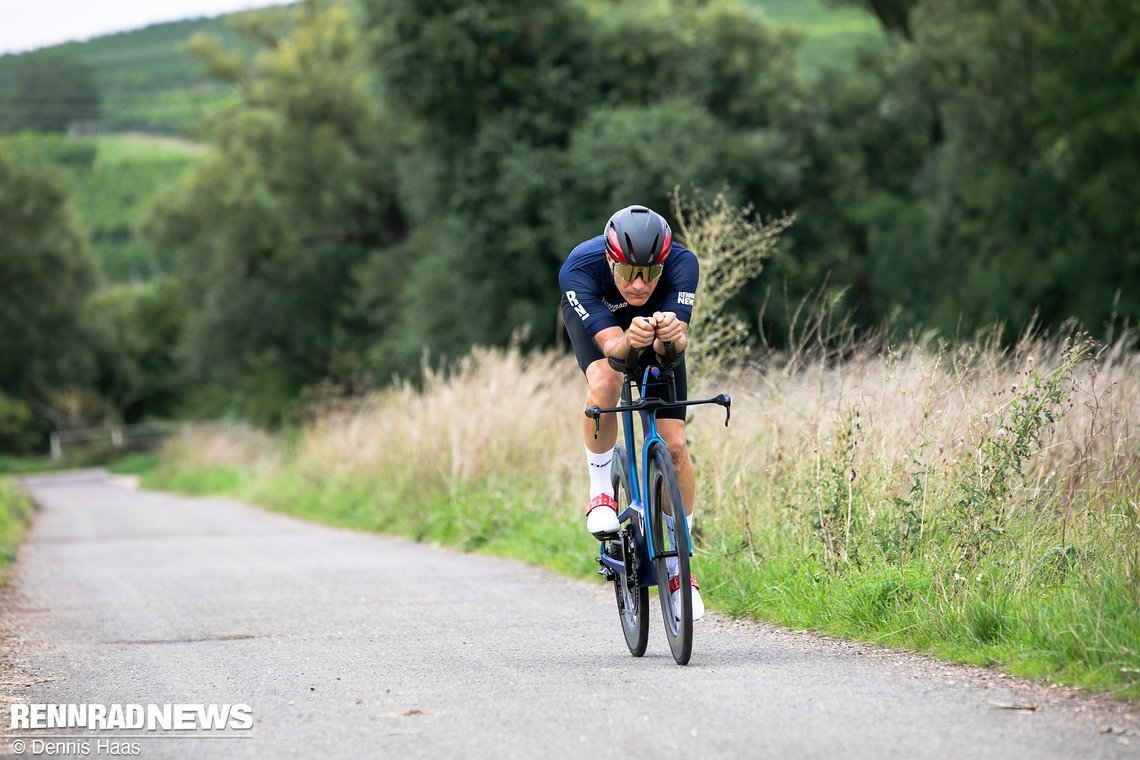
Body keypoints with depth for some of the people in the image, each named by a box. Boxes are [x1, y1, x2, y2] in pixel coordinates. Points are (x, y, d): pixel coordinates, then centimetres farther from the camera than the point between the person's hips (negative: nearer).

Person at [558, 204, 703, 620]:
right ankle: (601, 491, -11)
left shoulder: (682, 263, -37)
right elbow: (610, 344, -45)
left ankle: (679, 566, 7)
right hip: (594, 317, -1)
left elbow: (675, 346, -43)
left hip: (659, 320, 1)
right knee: (604, 383, -36)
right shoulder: (579, 270, -40)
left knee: (674, 446, -9)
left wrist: (672, 335, -66)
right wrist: (629, 340, -67)